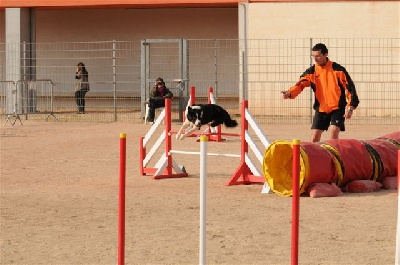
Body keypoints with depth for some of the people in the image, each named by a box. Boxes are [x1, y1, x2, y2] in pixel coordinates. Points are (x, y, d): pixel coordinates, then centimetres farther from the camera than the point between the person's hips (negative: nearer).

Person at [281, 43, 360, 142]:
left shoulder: (338, 70, -8)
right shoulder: (311, 71, 1)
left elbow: (350, 87, -5)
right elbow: (301, 84, -11)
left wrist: (350, 107, -10)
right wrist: (289, 93, -31)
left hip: (337, 108, -4)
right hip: (320, 109, 4)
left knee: (333, 134, -19)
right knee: (314, 139, 3)